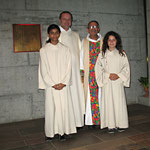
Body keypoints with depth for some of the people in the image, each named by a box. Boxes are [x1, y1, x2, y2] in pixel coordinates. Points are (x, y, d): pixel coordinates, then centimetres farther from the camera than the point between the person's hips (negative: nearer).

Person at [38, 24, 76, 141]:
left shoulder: (65, 49, 5)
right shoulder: (44, 50, 2)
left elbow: (68, 67, 2)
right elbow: (44, 70, -1)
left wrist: (63, 83, -9)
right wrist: (53, 84, -9)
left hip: (64, 85, 1)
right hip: (50, 85, -1)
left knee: (64, 107, 0)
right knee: (51, 108, 1)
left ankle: (62, 131, 12)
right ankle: (50, 132, 14)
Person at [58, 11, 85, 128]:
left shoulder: (75, 35, 18)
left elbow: (80, 52, 18)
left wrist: (81, 69, 10)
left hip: (75, 70, 5)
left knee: (77, 94, 5)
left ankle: (77, 121, 14)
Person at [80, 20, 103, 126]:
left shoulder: (103, 41, 7)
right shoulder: (84, 42, 7)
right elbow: (81, 57, 6)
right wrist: (82, 72, -1)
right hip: (89, 73, 0)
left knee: (101, 95, 1)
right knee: (90, 96, 1)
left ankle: (102, 118, 10)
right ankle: (92, 120, 9)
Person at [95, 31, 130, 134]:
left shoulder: (122, 53, 7)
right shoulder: (102, 54, 4)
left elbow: (126, 67, 6)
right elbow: (98, 68, 1)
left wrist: (118, 75, -9)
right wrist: (108, 75, -10)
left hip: (118, 82, 1)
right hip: (107, 83, 0)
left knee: (119, 102, 0)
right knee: (109, 103, -1)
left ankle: (120, 124, 13)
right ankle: (111, 125, 7)